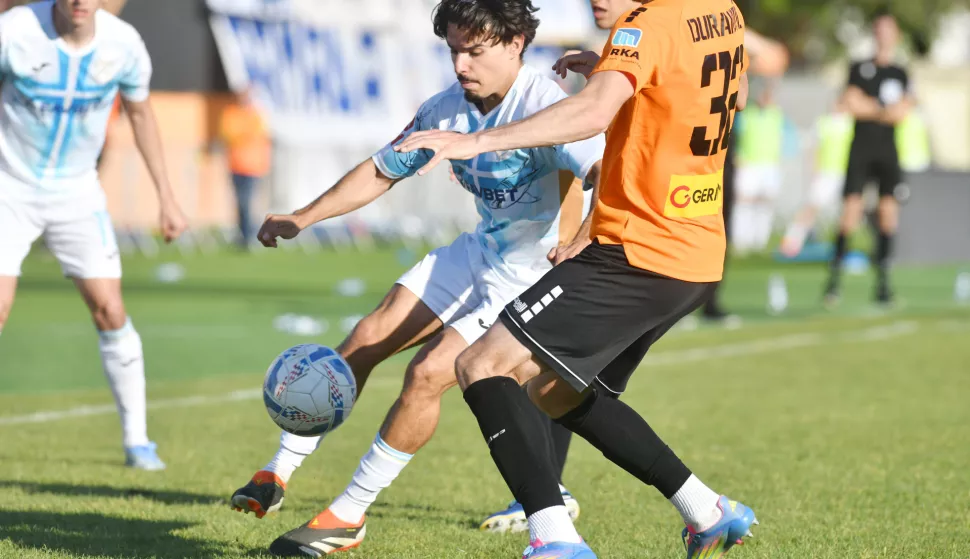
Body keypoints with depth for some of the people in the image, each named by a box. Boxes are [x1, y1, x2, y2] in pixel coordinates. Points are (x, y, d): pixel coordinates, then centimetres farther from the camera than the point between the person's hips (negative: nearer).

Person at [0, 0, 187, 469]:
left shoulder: (123, 44, -11)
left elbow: (140, 112, 8)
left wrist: (166, 197, 11)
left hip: (76, 192, 2)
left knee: (109, 310, -3)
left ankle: (136, 440, 9)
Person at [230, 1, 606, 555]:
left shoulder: (544, 105, -26)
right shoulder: (447, 109, -1)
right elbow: (380, 172, 13)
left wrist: (577, 247, -49)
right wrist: (301, 219, 9)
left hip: (535, 270, -8)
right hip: (481, 252, 8)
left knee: (428, 374, -16)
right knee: (369, 338, 1)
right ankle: (279, 473, 10)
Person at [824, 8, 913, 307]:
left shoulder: (902, 74, 12)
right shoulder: (859, 69, 8)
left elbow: (903, 112, -1)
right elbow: (852, 104, -5)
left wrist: (868, 107, -7)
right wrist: (886, 109, -3)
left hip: (888, 151, 2)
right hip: (861, 148, -2)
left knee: (889, 210, -8)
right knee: (851, 209, -11)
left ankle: (883, 280, -5)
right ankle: (835, 275, -8)